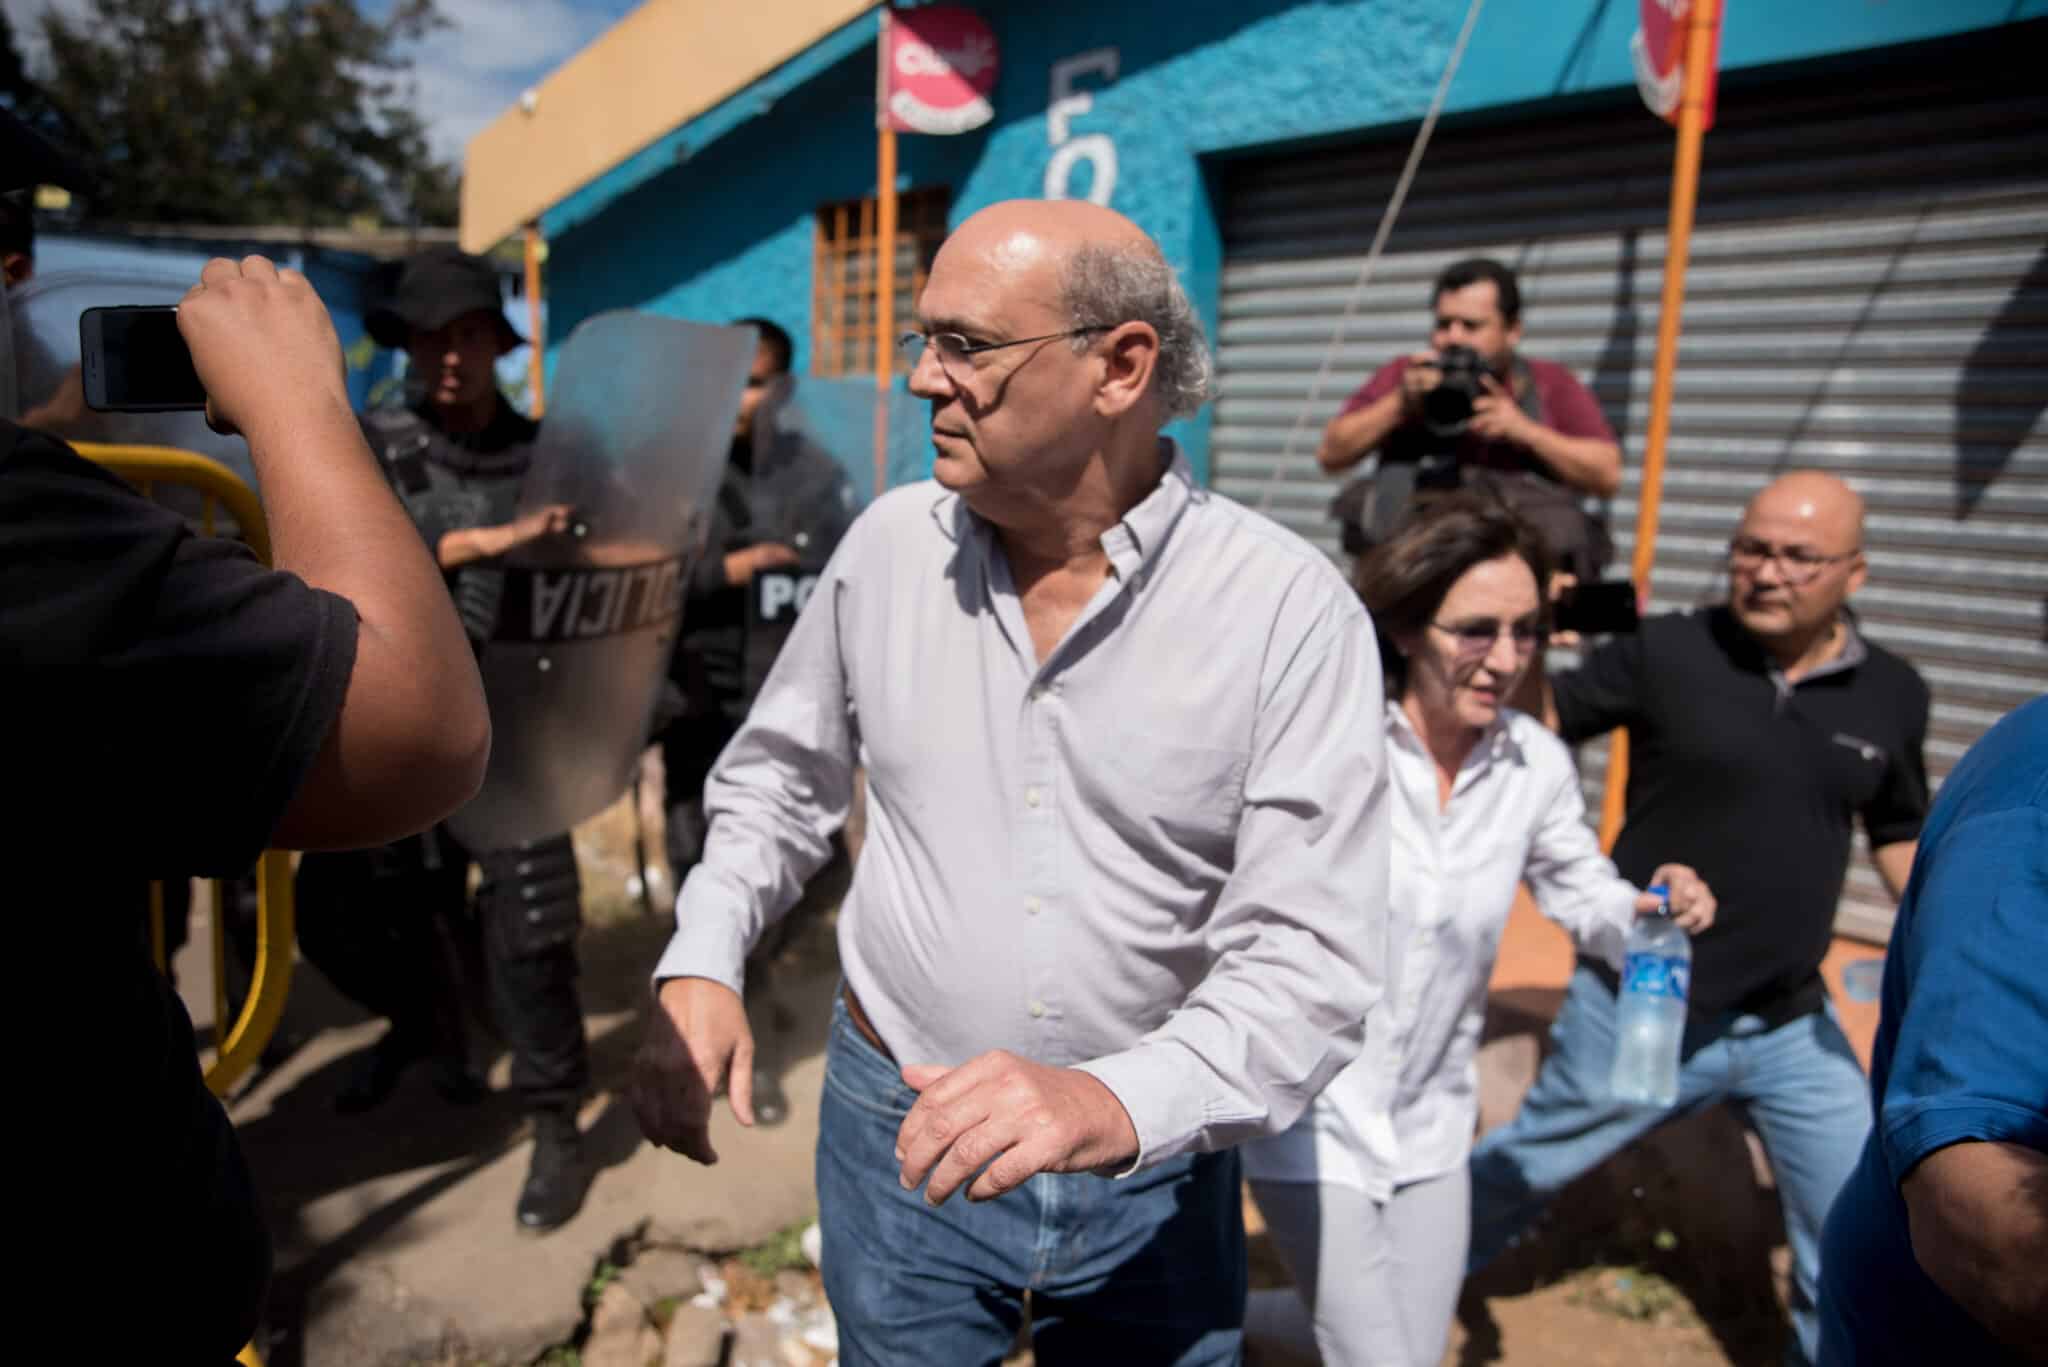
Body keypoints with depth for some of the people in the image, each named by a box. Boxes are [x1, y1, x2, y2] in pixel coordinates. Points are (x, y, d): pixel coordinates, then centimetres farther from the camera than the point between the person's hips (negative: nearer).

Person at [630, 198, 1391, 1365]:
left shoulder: (1291, 610, -17)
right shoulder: (888, 545, -6)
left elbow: (1313, 956, -19)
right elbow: (780, 781, 6)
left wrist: (1115, 1104, -34)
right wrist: (702, 965, -9)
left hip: (1156, 1164, -1)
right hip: (897, 1136, 2)